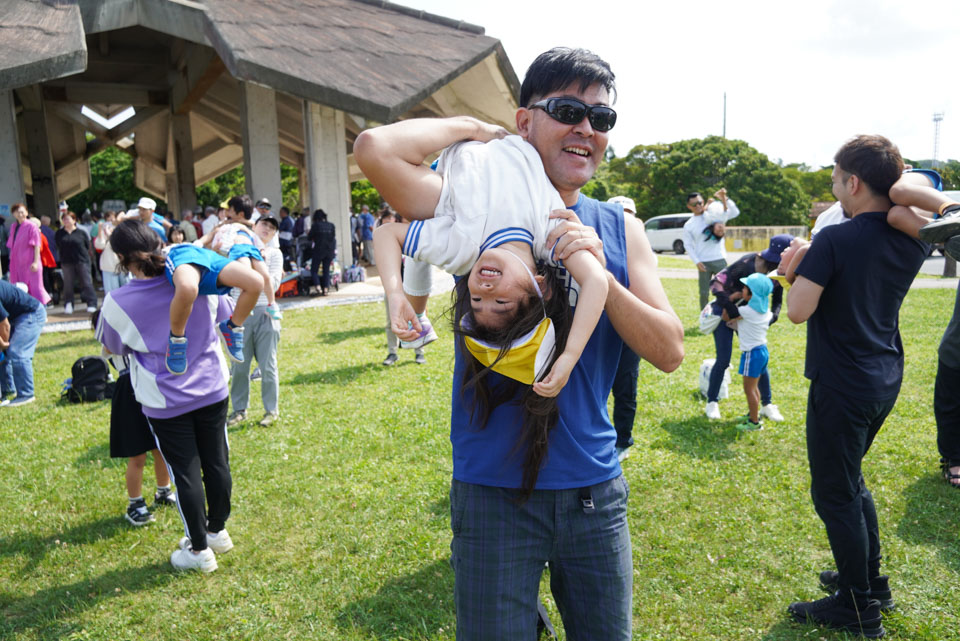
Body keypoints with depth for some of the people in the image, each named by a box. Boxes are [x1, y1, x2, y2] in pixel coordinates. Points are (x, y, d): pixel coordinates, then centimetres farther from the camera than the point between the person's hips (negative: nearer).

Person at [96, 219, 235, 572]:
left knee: (185, 471, 9)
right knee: (216, 461, 16)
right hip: (212, 390, 3)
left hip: (166, 401, -3)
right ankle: (218, 530, 34)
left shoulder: (118, 303, -16)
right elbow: (228, 314, 10)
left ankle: (199, 550, 23)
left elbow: (112, 347, 2)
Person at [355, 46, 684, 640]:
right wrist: (470, 127, -8)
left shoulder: (621, 230, 3)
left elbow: (670, 352, -4)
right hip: (494, 488, -3)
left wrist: (600, 276, -18)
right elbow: (374, 146, -22)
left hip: (594, 487, 4)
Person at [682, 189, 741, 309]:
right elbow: (688, 245, 3)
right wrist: (696, 261, -7)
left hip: (719, 260, 0)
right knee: (704, 293, 5)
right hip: (703, 263, 0)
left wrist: (725, 199, -19)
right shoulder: (688, 225, 4)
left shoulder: (714, 214, 3)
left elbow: (735, 212, -6)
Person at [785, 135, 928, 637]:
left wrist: (796, 270, -5)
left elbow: (798, 311, -23)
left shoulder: (835, 240, -20)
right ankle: (871, 580, 37)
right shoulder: (912, 241, 2)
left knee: (835, 493, 6)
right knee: (850, 479, 25)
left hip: (842, 386, -8)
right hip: (886, 379, 8)